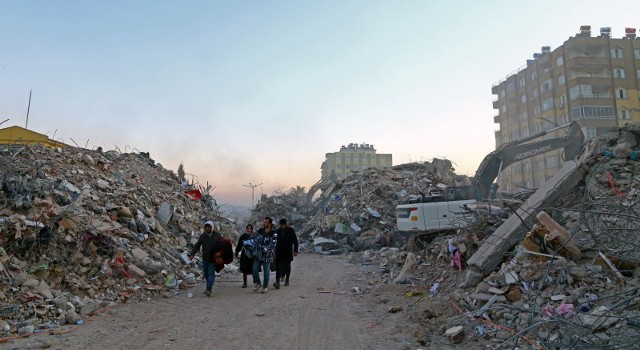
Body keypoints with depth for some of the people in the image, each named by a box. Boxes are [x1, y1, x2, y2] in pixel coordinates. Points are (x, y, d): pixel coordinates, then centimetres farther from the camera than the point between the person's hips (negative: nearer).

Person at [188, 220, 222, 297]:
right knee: (206, 273, 9)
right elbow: (197, 246, 0)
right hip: (205, 258, 3)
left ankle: (208, 290, -21)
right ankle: (209, 286, 28)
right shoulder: (202, 236, 2)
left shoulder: (217, 236, -3)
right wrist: (192, 254, -13)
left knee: (211, 273, -12)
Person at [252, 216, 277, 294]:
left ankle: (265, 287, 20)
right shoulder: (260, 230, 4)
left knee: (266, 272, 5)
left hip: (267, 255, -4)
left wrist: (265, 249, -29)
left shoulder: (273, 234, -12)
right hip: (258, 254, 4)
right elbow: (254, 237, 14)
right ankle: (257, 283, 25)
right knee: (255, 270, 1)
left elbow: (272, 245, -19)